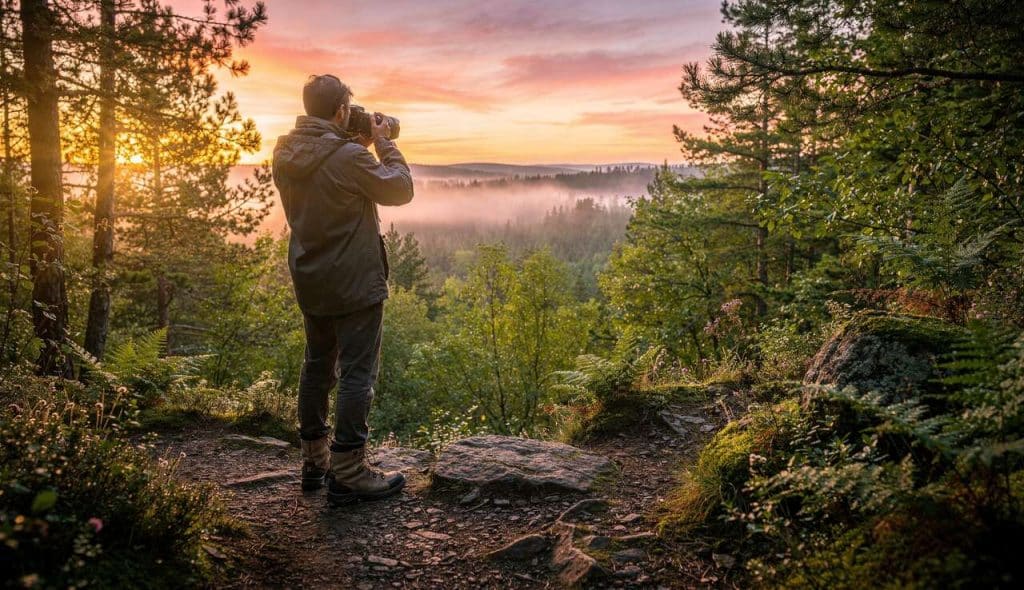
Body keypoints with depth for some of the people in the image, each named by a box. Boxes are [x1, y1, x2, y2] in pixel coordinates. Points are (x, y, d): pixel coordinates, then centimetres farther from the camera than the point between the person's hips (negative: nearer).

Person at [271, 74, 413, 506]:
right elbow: (400, 189, -9)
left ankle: (314, 460, 28)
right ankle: (347, 473, 4)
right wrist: (384, 143, 1)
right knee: (357, 373, -1)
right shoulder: (348, 157, -21)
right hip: (354, 284, -8)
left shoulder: (285, 155, 2)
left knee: (318, 365, 18)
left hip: (310, 280, 8)